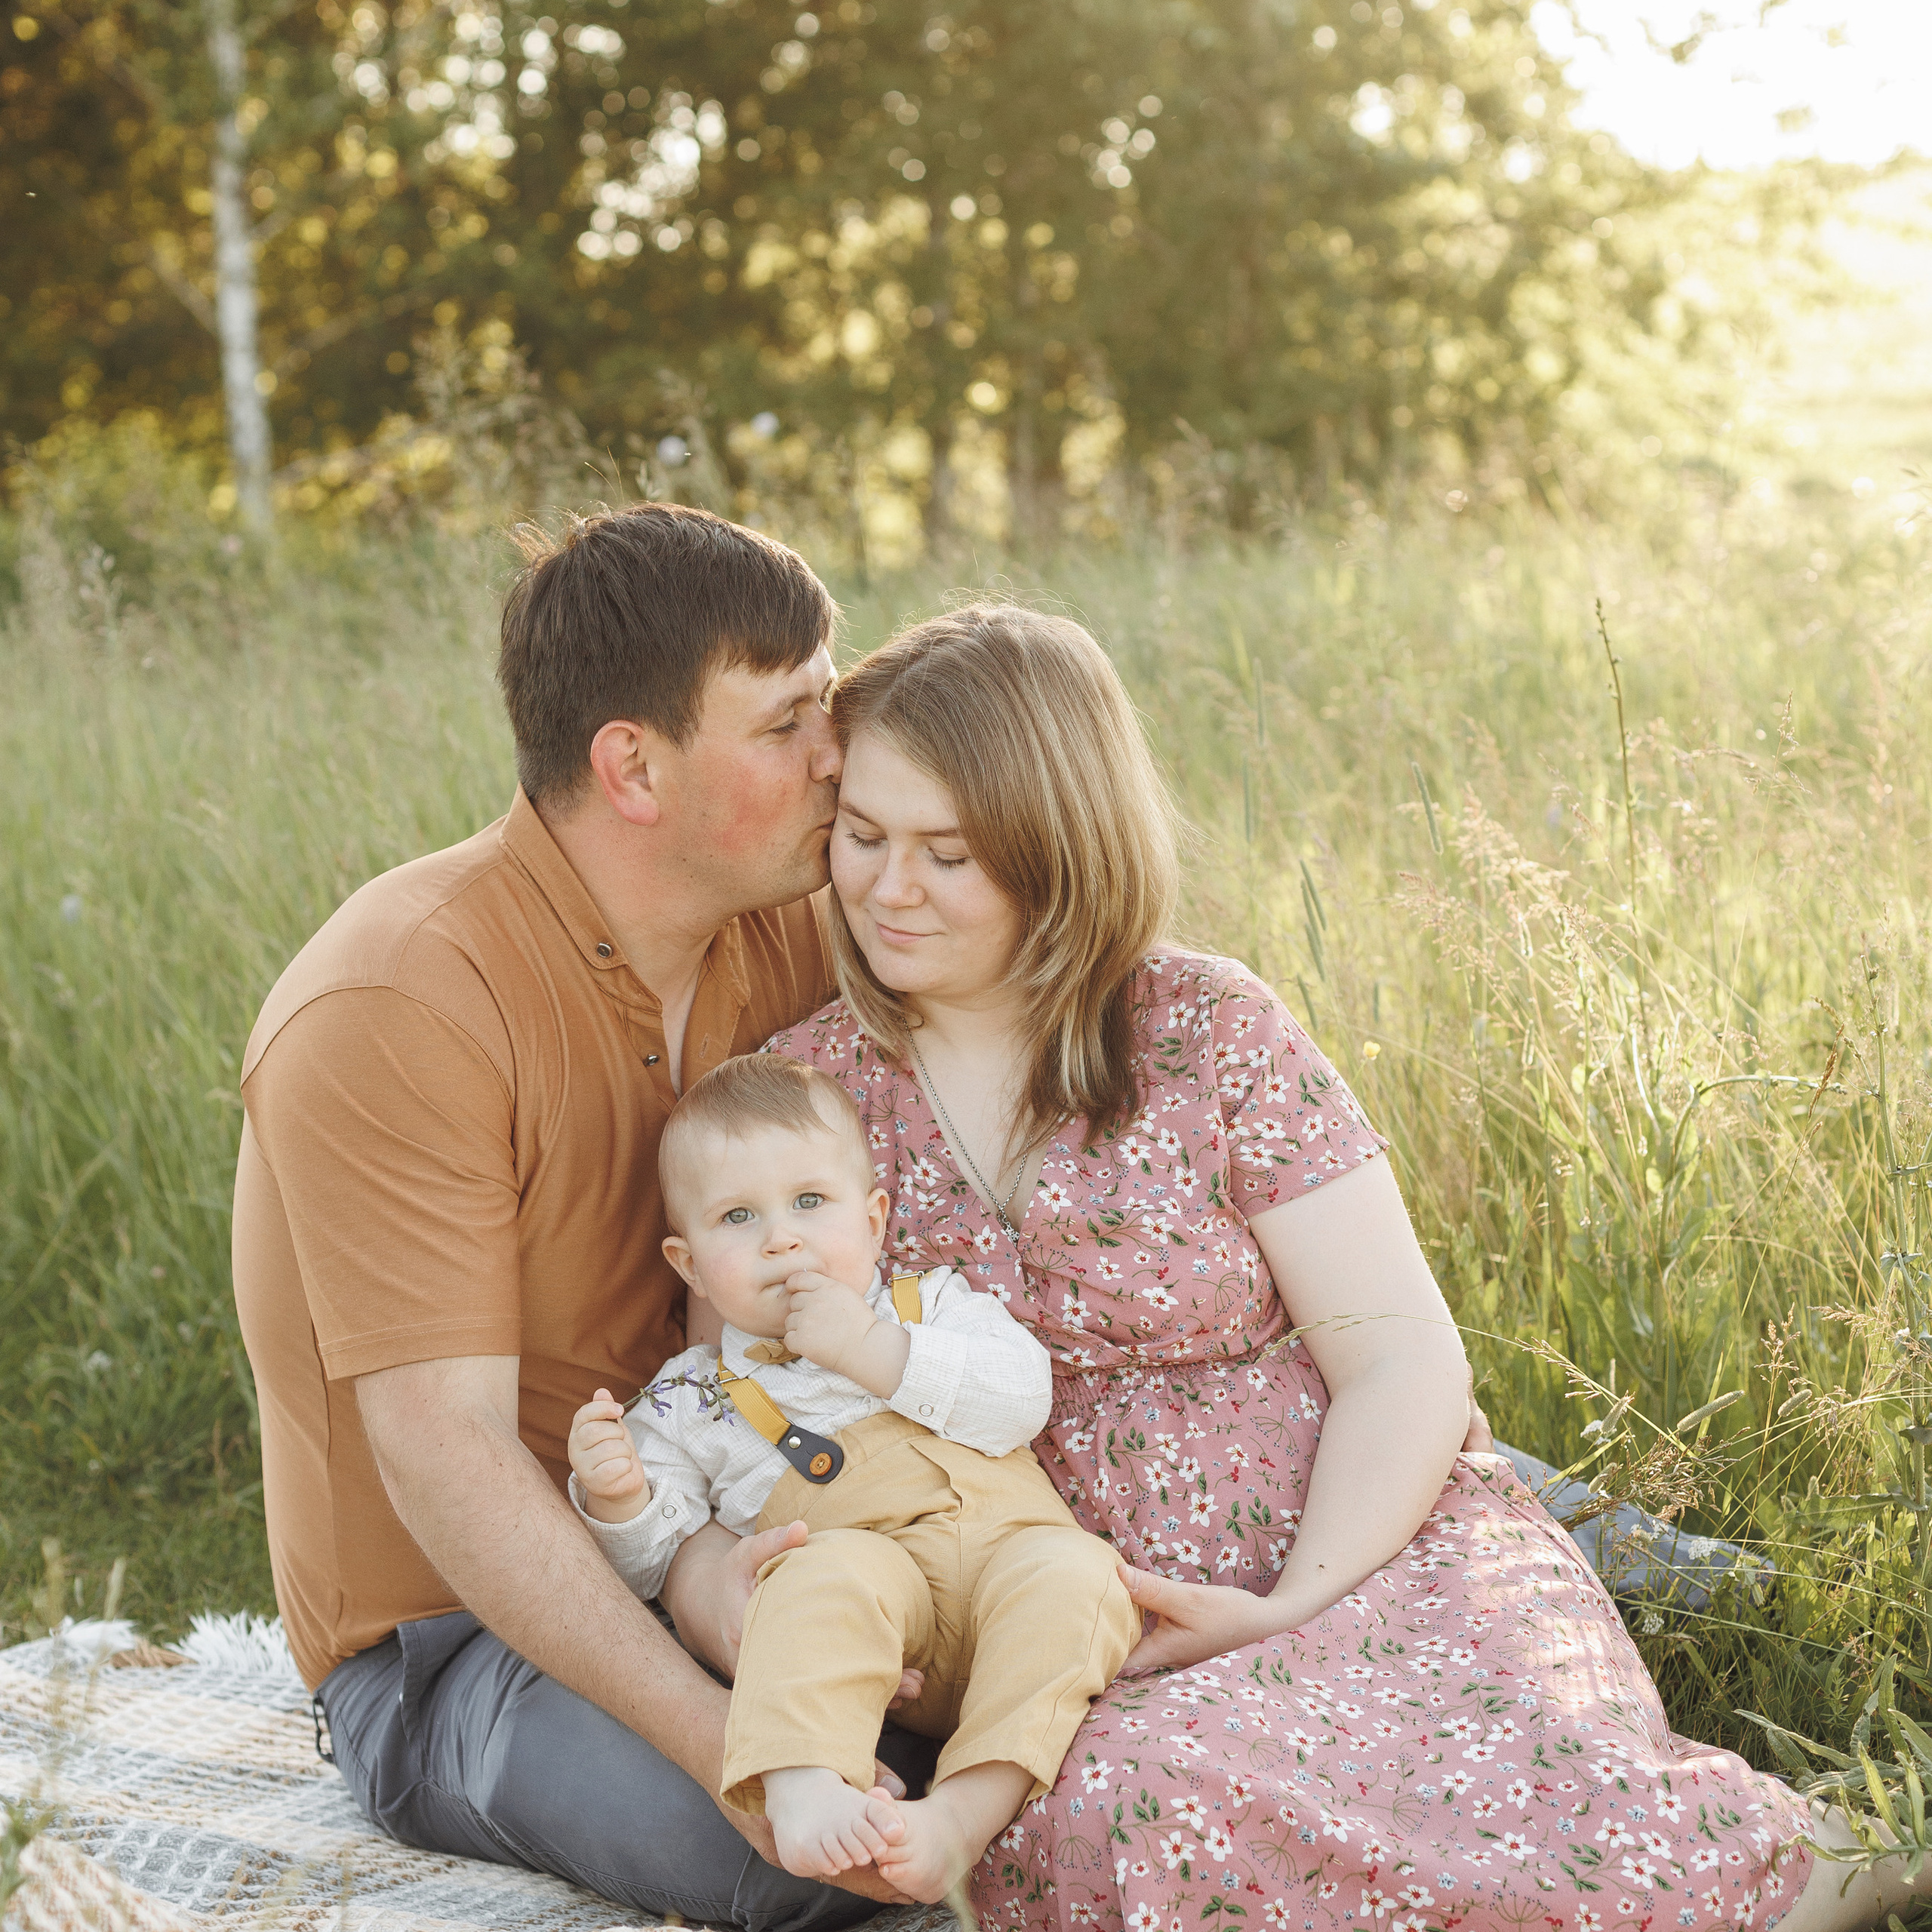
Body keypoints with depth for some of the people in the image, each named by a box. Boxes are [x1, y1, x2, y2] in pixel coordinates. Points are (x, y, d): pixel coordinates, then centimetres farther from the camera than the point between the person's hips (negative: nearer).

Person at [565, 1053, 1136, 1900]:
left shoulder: (934, 1303, 21)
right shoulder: (692, 1400, 17)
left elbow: (1021, 1396, 2)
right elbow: (652, 1566, 13)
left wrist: (876, 1350, -5)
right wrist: (616, 1499, -9)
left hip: (1013, 1552, 2)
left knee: (1071, 1569, -30)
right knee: (835, 1570, -34)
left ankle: (968, 1809, -40)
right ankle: (803, 1788, -47)